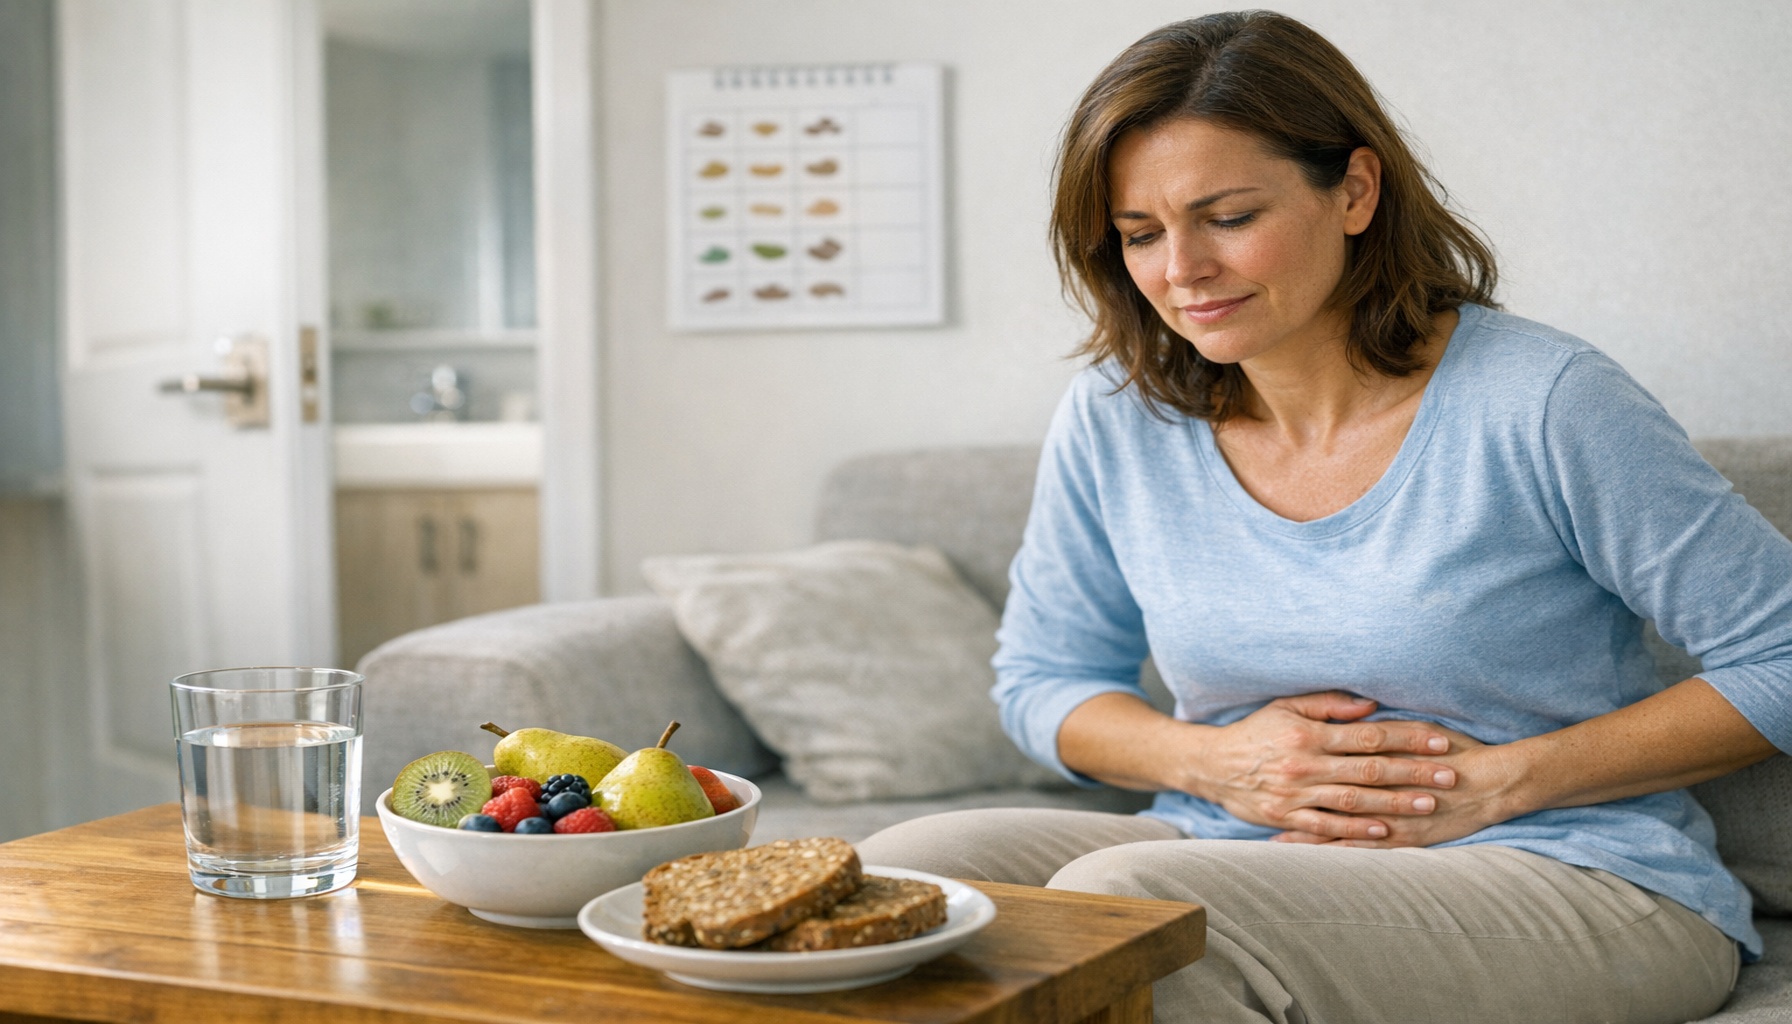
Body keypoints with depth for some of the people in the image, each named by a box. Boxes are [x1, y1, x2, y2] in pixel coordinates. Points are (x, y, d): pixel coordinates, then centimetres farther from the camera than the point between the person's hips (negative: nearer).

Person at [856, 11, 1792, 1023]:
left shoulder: (1540, 406, -11)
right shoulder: (1115, 424, 2)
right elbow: (1042, 682, 15)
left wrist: (1499, 783, -14)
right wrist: (1212, 762, -7)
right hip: (1240, 854, 5)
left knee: (1123, 899, -31)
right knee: (898, 873, -22)